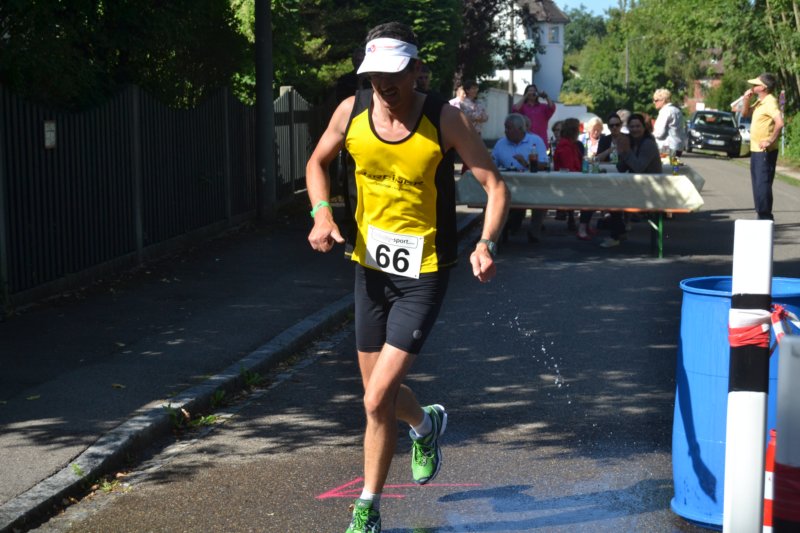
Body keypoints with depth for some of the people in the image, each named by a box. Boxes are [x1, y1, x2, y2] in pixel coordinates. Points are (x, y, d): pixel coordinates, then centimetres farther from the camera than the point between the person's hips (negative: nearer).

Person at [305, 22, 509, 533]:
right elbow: (317, 162, 13)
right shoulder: (352, 111, -5)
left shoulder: (446, 120, -15)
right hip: (370, 264, 5)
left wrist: (486, 244, -28)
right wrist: (322, 213, -6)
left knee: (378, 399, -12)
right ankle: (426, 424, 52)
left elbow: (495, 184, -11)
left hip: (424, 274, -5)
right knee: (381, 391, 16)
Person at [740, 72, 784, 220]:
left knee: (763, 184, -9)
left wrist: (771, 141, -23)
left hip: (765, 151, -10)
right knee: (757, 184, 13)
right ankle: (762, 215, 20)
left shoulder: (770, 102, -16)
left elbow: (780, 122, -28)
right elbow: (745, 113, 25)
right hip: (756, 150, 10)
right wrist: (746, 99, 8)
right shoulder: (759, 102, 13)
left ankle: (766, 216, -6)